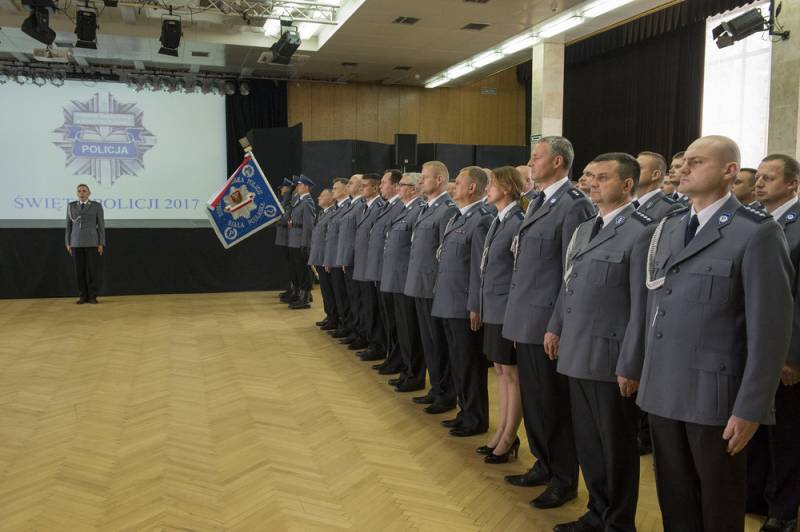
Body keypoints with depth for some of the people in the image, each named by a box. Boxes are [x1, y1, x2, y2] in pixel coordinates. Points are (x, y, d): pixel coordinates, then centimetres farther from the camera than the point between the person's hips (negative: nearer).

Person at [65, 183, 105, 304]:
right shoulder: (71, 206, 8)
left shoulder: (97, 206, 0)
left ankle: (92, 296, 5)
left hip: (92, 242, -2)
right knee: (79, 270, 2)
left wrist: (101, 244, -6)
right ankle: (83, 296, 10)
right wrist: (68, 243, 3)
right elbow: (69, 225, 9)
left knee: (93, 269, -3)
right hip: (76, 243, 2)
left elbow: (101, 225, -1)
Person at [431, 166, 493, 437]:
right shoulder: (456, 218, 13)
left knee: (470, 364, 3)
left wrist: (474, 307, -18)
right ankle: (466, 411, 32)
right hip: (448, 303, 9)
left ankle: (476, 419, 17)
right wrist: (441, 296, 17)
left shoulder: (481, 220, -15)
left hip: (464, 307, -9)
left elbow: (479, 268, -18)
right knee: (457, 362, 18)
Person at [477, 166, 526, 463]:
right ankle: (501, 433, 27)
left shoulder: (518, 222, -16)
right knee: (500, 371, 16)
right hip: (493, 308, 9)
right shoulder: (498, 221, 11)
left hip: (509, 308, -9)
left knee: (512, 374, 4)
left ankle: (509, 439, 16)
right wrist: (483, 305, 14)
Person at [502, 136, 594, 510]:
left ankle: (564, 479, 22)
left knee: (554, 402, 5)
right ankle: (544, 464, 35)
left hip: (547, 321, -9)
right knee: (533, 398, 18)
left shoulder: (574, 205, -14)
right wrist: (517, 312, 15)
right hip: (525, 319, 9)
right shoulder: (539, 202, 15)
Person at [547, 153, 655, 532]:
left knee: (615, 445, 10)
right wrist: (556, 327, 14)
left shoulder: (641, 232, -13)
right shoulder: (584, 229, 13)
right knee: (587, 441, 18)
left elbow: (642, 306, -15)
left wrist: (630, 365, -15)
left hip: (609, 358, -7)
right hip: (578, 354, 7)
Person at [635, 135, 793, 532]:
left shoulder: (757, 232, -11)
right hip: (663, 390, 5)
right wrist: (641, 369, 10)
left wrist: (750, 408, -14)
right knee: (674, 497, 17)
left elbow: (770, 329, -13)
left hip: (714, 393, -5)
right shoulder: (668, 226, 10)